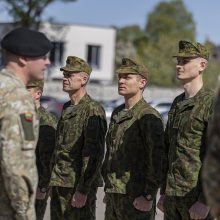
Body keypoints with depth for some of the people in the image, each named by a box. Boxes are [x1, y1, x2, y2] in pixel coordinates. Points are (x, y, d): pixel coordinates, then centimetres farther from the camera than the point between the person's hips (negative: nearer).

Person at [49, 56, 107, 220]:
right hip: (59, 185, 8)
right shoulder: (66, 108, 15)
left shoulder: (93, 111, -12)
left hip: (79, 187, -8)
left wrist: (82, 190, -21)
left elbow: (94, 155, -18)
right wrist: (53, 184, 18)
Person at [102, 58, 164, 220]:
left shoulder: (148, 116, -12)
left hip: (136, 198, -8)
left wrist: (148, 197, -19)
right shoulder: (117, 114, 14)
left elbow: (157, 159, -18)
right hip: (113, 197, 8)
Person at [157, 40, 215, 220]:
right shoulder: (177, 103, 13)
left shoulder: (212, 104, -11)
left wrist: (205, 202, -19)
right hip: (173, 196, 7)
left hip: (196, 196, -7)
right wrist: (164, 193, 15)